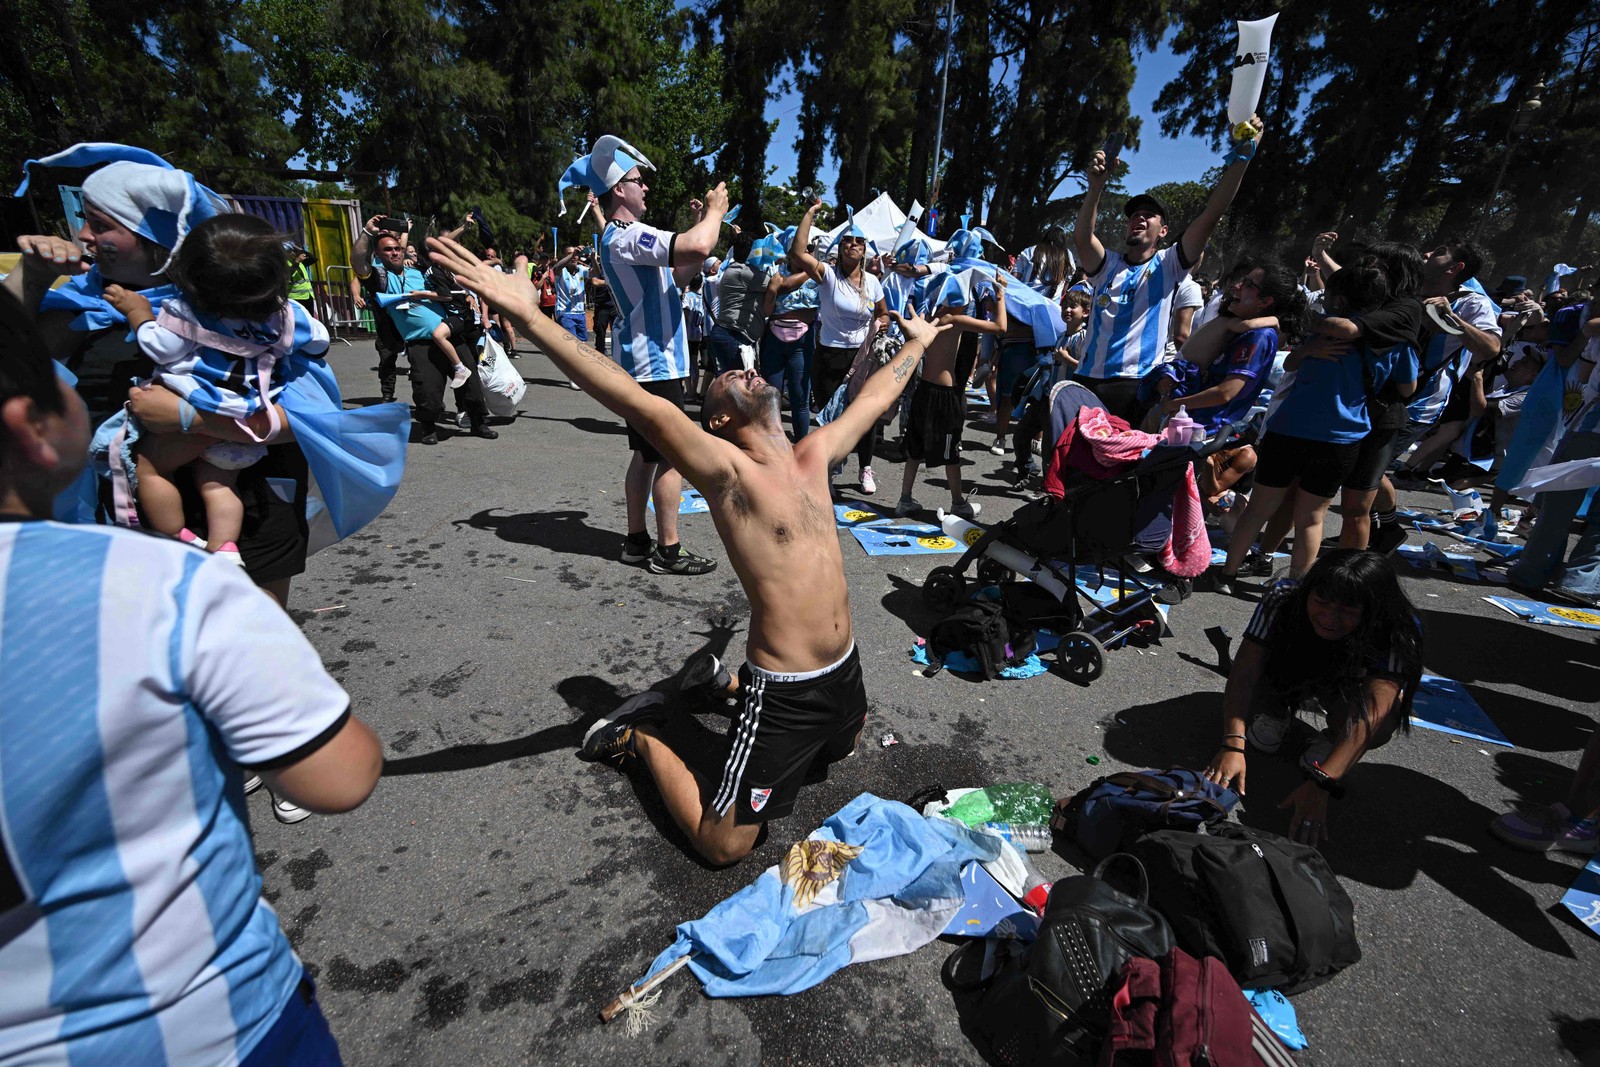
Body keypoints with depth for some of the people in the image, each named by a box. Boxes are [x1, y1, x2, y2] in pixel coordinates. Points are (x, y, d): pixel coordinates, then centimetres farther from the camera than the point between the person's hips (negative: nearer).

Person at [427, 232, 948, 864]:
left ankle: (730, 683, 45)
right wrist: (527, 316, -38)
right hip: (785, 693, -7)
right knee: (722, 843, 2)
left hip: (843, 669, 7)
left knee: (843, 746, 37)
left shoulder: (815, 455, 4)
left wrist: (917, 342, 32)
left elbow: (874, 397, 19)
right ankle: (640, 738, 22)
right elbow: (642, 407, -30)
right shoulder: (727, 471, -17)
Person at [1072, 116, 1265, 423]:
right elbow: (1082, 236, -4)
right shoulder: (1108, 265, 16)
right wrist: (1096, 186, -14)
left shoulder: (1168, 265, 12)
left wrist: (1242, 152, -6)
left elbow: (1210, 215, 0)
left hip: (1137, 386, -2)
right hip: (1088, 380, 2)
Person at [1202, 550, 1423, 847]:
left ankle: (1333, 738, -1)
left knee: (1381, 725, -35)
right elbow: (1244, 674, -35)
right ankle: (1281, 712, 5)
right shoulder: (1283, 599, -32)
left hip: (1347, 690, -2)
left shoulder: (1400, 633, -34)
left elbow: (1369, 715, -45)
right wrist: (1233, 744, -48)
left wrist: (1320, 785, -55)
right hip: (1288, 679, 2)